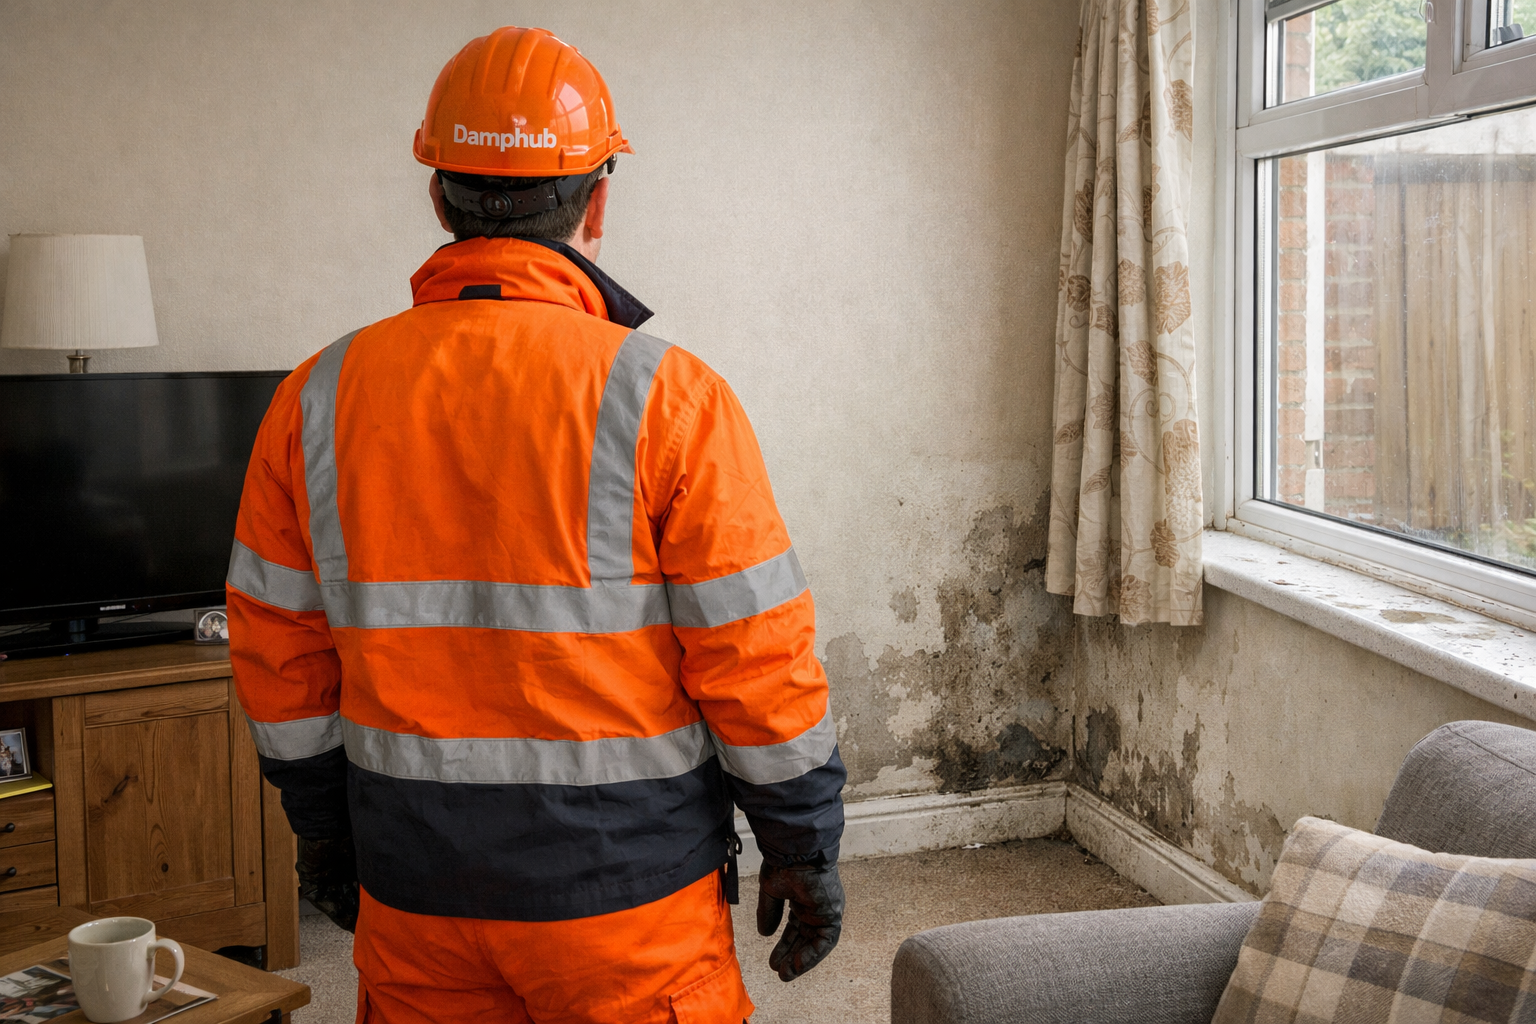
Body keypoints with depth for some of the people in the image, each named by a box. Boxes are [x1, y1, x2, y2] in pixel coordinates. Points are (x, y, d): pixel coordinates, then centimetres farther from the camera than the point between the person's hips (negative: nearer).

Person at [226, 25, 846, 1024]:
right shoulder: (665, 397, -14)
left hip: (413, 894, 4)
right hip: (624, 893, -3)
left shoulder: (318, 399, -2)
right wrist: (806, 850, 0)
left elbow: (281, 655, 5)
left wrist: (322, 827, 18)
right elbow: (758, 658, -12)